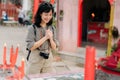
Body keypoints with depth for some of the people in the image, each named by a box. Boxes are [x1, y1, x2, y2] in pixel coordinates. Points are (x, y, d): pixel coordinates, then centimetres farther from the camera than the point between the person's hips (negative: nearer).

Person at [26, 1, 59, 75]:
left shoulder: (52, 28, 3)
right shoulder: (33, 28, -9)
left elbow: (54, 47, 5)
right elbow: (31, 47, -14)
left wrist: (50, 38, -14)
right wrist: (45, 37, -15)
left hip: (48, 60, 4)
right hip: (35, 61, -3)